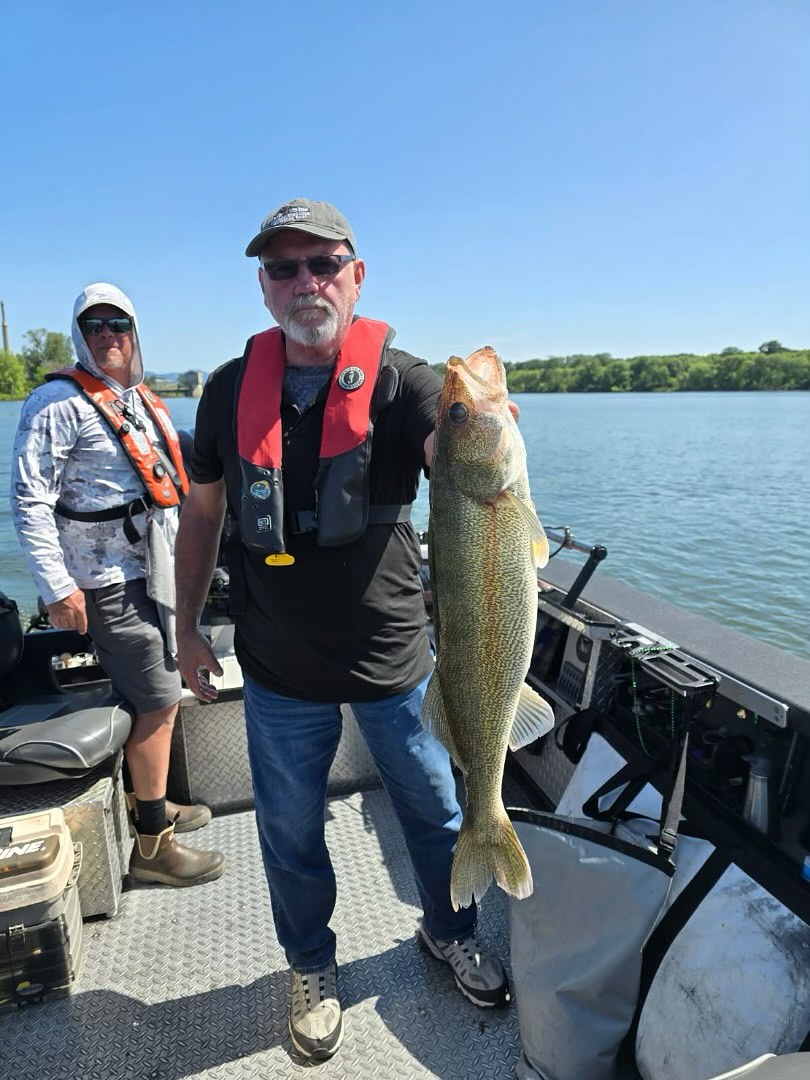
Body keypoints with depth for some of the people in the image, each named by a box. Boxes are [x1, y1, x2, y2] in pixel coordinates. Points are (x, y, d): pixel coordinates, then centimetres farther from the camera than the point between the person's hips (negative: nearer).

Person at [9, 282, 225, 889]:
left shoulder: (146, 402, 16)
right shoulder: (59, 402, -9)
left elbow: (170, 481, 25)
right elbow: (30, 501, -14)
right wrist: (57, 587, -18)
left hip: (156, 571, 8)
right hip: (109, 582, -8)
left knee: (159, 698, 16)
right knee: (159, 702, -6)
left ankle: (151, 803, 35)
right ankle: (153, 845, 10)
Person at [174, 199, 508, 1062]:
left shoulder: (400, 381, -10)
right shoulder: (231, 390, -3)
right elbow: (202, 513, 6)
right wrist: (187, 628, 7)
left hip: (395, 660, -1)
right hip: (280, 673, 2)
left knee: (434, 811, 19)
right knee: (290, 835, 19)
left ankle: (448, 931, 50)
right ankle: (311, 968, 48)